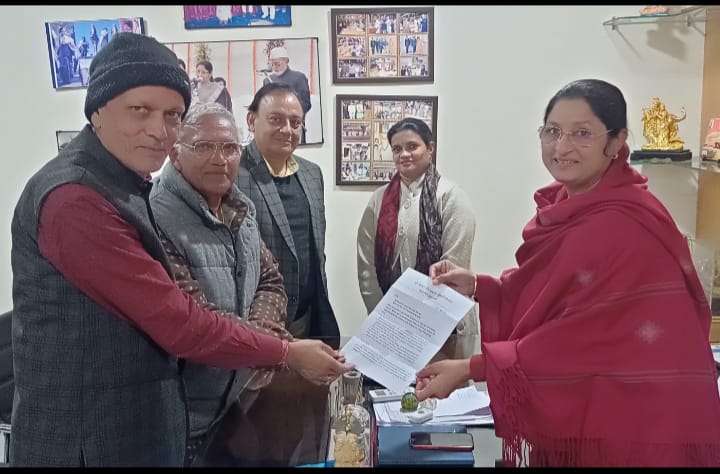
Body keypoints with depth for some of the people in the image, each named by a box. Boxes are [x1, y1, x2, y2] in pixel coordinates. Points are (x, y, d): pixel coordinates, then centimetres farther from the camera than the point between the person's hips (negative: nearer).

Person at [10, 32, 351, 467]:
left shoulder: (124, 185, 9)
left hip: (140, 422, 9)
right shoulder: (76, 199, -23)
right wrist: (289, 354, -13)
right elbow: (176, 321, -22)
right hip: (88, 436, -9)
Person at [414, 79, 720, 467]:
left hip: (627, 424, -8)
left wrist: (468, 370, -23)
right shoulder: (566, 203, 3)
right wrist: (476, 286, -6)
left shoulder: (624, 226, -24)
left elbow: (583, 338, -25)